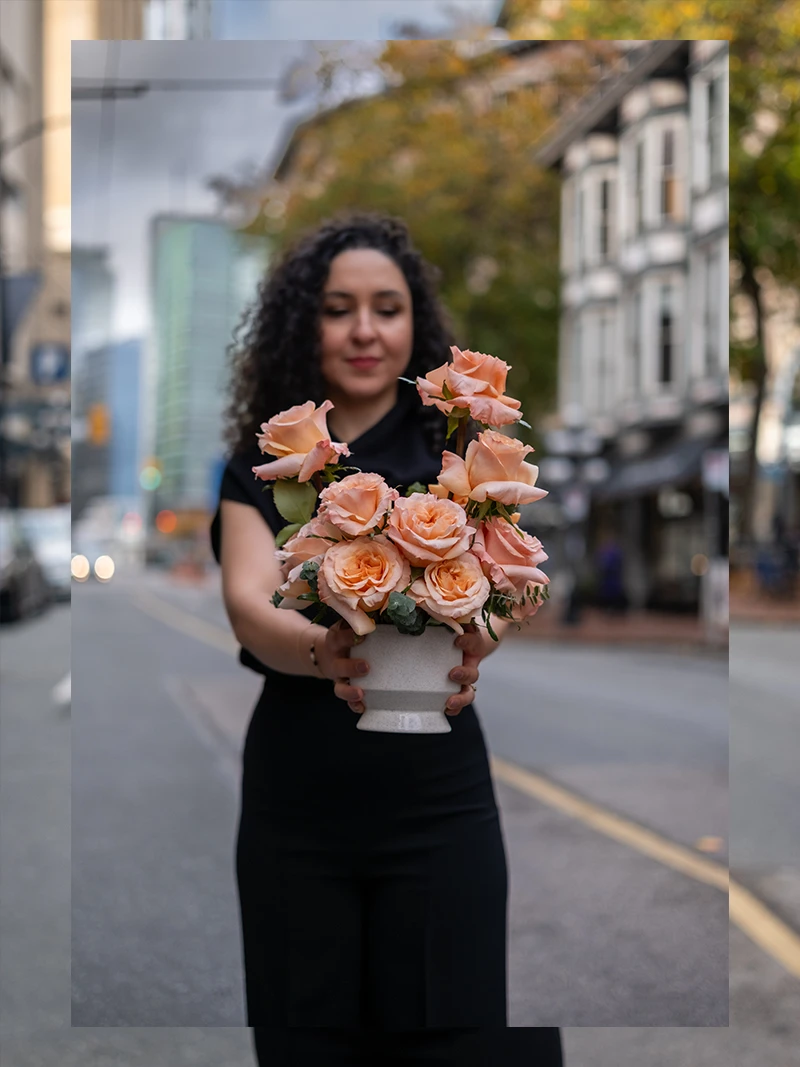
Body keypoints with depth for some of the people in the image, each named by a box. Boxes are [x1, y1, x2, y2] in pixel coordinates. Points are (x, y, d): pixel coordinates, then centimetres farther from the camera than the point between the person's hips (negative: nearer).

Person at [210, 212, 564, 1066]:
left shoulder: (452, 451, 2)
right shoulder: (261, 468, 5)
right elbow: (247, 603, -12)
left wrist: (463, 649, -37)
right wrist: (325, 653, -35)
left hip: (435, 797, -1)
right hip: (293, 802, 2)